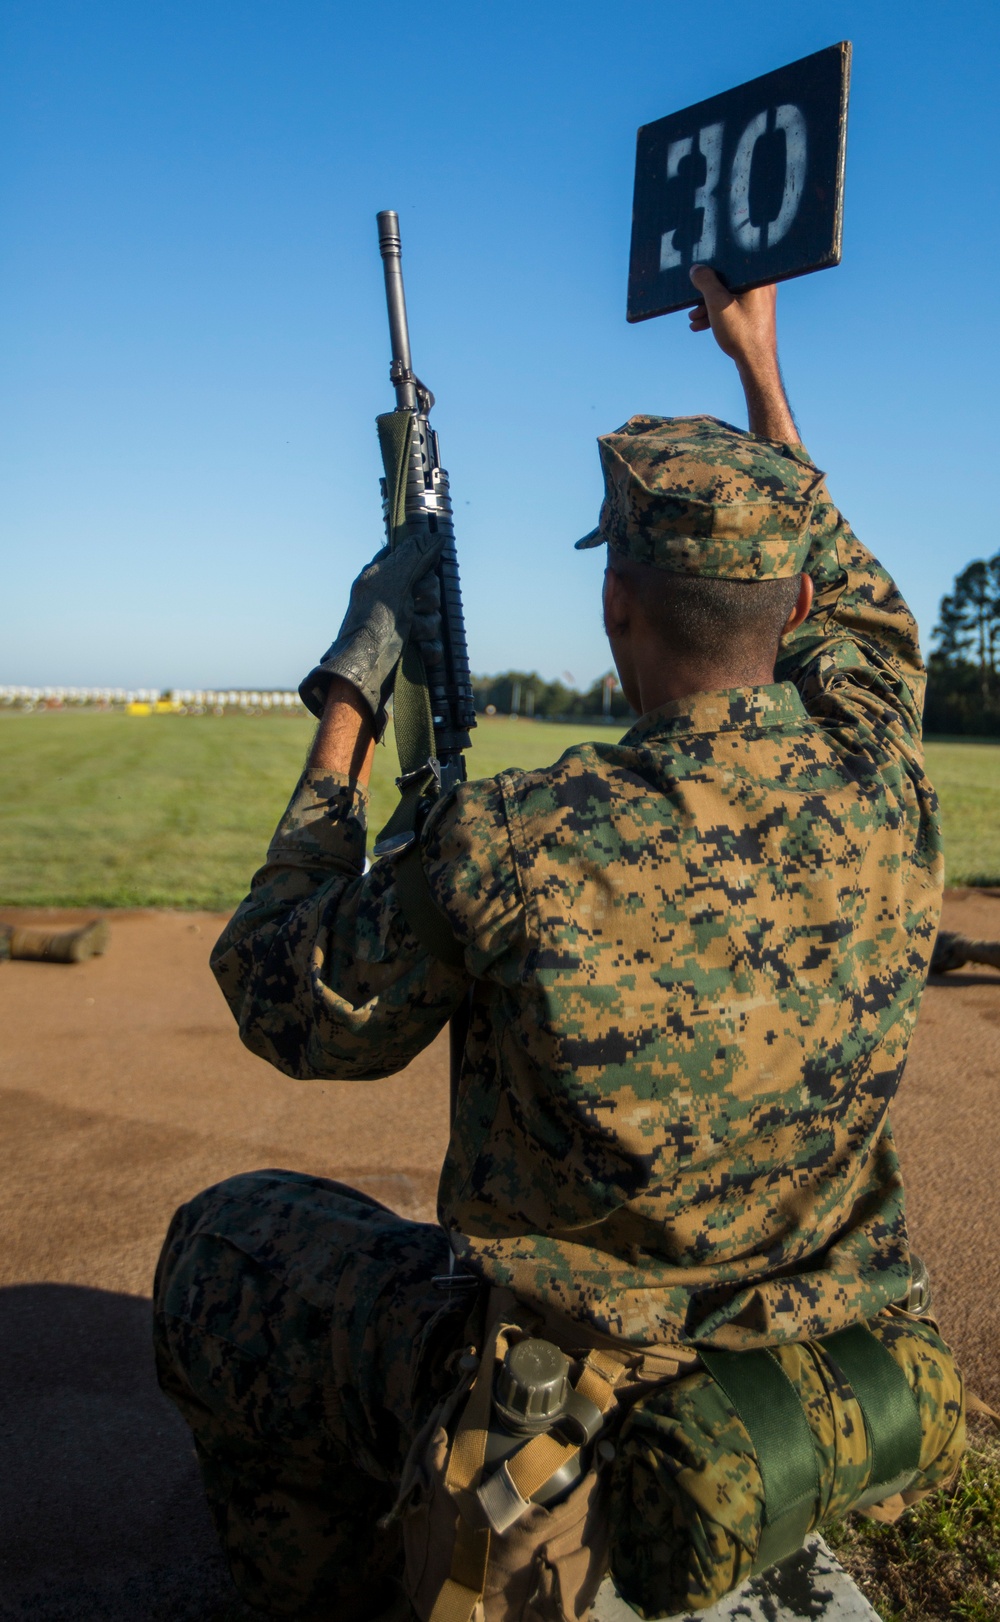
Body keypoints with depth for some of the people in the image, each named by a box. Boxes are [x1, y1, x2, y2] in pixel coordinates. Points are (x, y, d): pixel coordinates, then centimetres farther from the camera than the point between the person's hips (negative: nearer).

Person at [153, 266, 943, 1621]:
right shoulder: (883, 786, -14)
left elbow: (288, 1010, -11)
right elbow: (860, 614, 10)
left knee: (223, 1239, 18)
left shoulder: (515, 849, -29)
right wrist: (762, 372, 17)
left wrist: (349, 711, -5)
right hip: (817, 1372, 6)